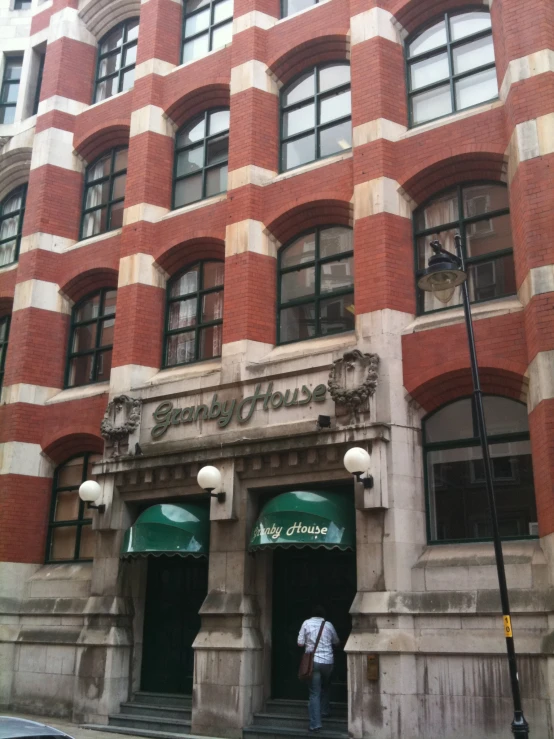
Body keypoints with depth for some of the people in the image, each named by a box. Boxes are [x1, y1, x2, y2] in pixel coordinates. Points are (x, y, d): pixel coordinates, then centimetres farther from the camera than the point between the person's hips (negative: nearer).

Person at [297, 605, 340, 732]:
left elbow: (300, 643, -2)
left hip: (313, 661, -2)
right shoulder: (328, 625, 5)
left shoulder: (306, 623, 0)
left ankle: (315, 724, -6)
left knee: (314, 693, 0)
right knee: (325, 687, 27)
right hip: (328, 661, 2)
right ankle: (325, 711, 33)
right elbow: (336, 643, 18)